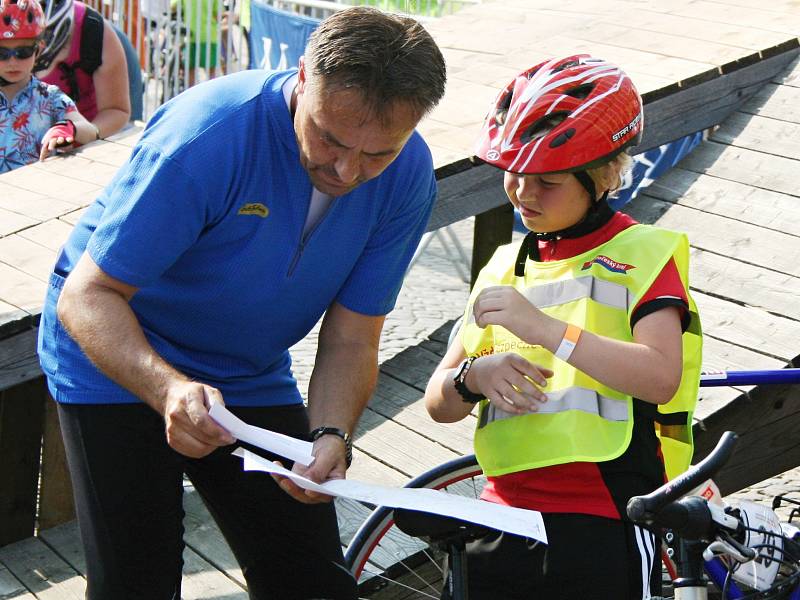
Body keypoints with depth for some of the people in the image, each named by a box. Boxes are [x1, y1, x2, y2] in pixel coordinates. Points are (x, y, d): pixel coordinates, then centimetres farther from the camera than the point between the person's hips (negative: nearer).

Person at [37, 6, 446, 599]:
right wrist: (168, 389, -47)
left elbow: (350, 340, -10)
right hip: (117, 361, -4)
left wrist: (330, 437, -30)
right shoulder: (210, 134, -31)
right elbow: (87, 297, -29)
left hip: (253, 377, 4)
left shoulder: (408, 175, -16)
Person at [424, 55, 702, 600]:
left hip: (601, 532, -5)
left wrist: (542, 327, -24)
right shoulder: (507, 265, 17)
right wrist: (475, 376, -11)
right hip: (504, 526, 5)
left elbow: (662, 376, -17)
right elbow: (439, 404, 12)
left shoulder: (642, 254, 0)